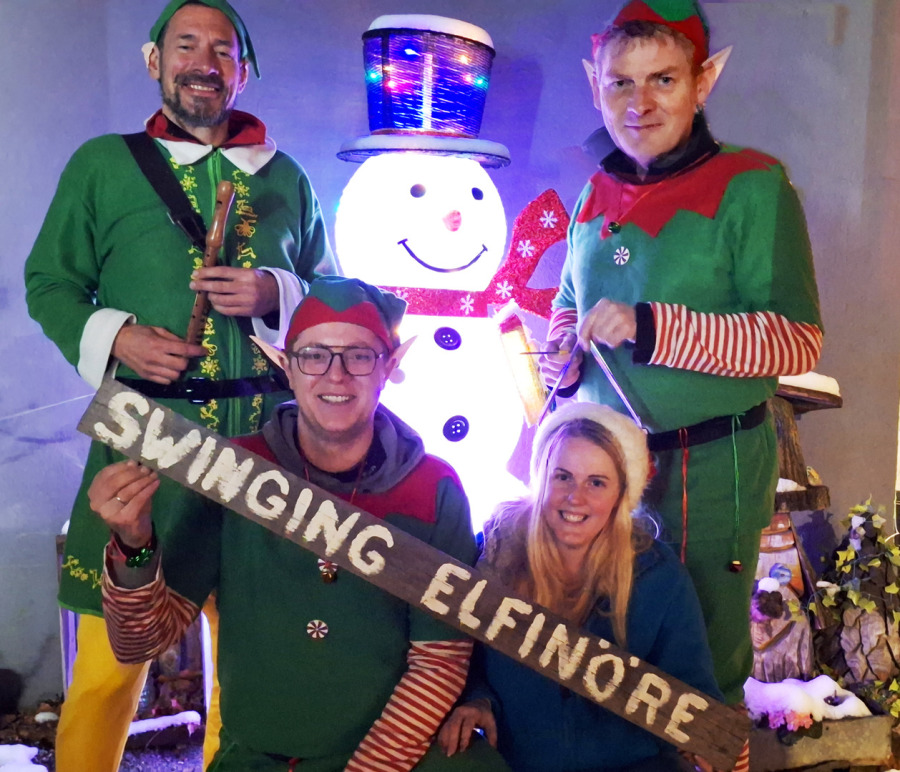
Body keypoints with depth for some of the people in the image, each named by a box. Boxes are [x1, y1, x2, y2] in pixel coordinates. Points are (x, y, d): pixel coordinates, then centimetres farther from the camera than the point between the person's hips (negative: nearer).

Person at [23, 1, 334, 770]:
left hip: (267, 438, 2)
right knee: (112, 654, 1)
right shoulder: (102, 164, 8)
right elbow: (49, 283, 9)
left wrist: (274, 295, -5)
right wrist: (113, 337, -10)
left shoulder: (287, 178, 14)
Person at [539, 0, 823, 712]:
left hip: (711, 471, -5)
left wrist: (653, 327, -26)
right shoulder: (597, 196, 7)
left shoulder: (751, 185, -11)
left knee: (705, 661, 11)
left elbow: (798, 339, -17)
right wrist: (564, 353, -2)